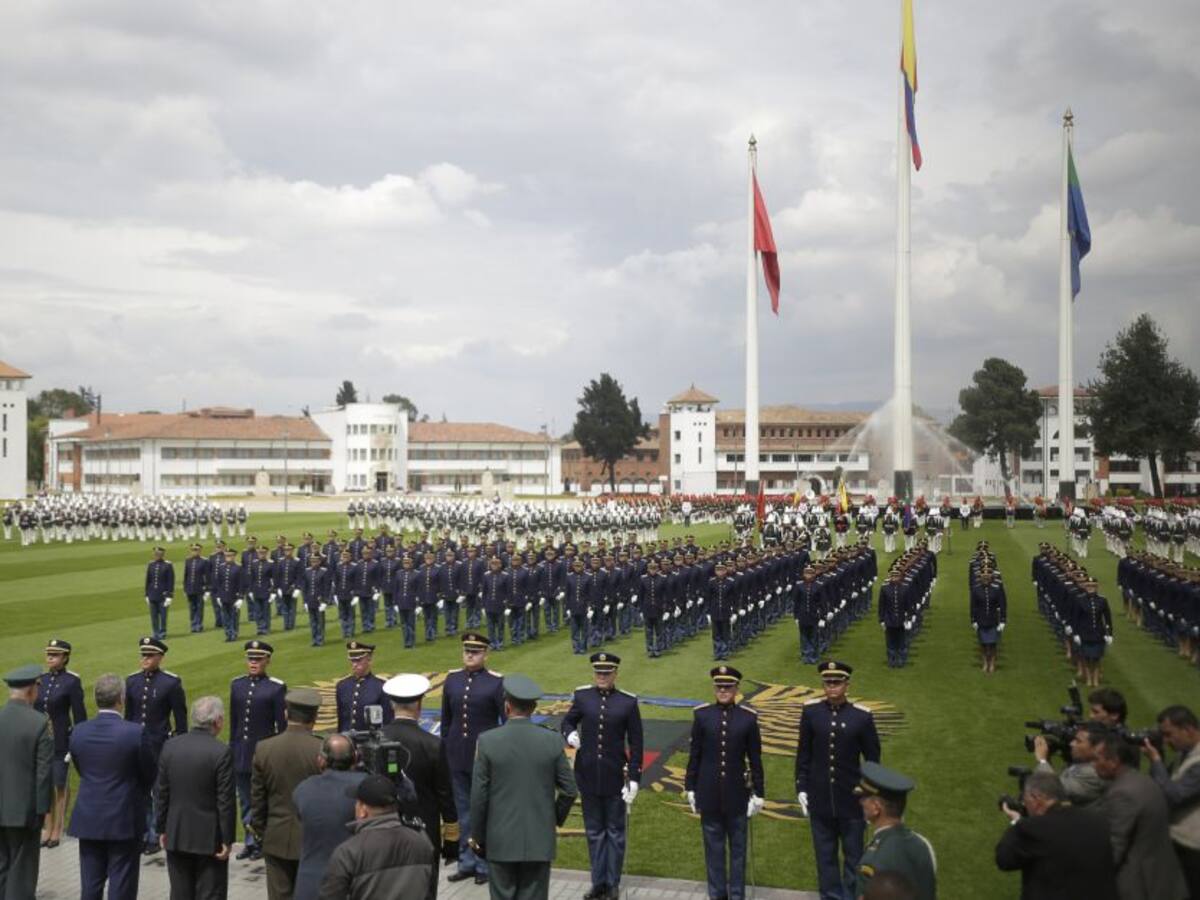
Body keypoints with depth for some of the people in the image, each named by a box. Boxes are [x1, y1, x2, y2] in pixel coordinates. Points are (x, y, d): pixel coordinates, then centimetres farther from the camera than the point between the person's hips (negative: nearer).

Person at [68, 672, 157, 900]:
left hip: (88, 820, 4)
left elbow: (81, 770, 8)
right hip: (124, 821, -4)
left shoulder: (78, 732, -3)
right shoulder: (136, 732, -17)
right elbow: (152, 773, -6)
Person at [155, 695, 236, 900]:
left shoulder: (170, 746, -2)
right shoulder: (222, 752, -17)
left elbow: (162, 794, 3)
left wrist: (162, 829, 13)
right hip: (209, 837, -4)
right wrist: (227, 839, -7)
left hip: (176, 835, 5)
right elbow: (225, 801, -14)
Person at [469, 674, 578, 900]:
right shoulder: (552, 741, -5)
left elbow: (479, 795, -7)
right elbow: (569, 790, 0)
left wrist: (476, 835, 5)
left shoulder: (487, 740, -9)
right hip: (540, 840, 1)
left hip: (501, 840, -1)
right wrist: (556, 818, 18)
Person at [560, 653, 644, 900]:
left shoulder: (628, 701, -7)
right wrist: (570, 735, -16)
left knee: (615, 832, 10)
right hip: (587, 775, 2)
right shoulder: (582, 696, -2)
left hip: (615, 777, -2)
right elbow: (567, 722, 9)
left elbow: (635, 743, -3)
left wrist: (634, 778, -7)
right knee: (594, 832, 12)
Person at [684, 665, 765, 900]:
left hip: (737, 794, -1)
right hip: (709, 794, 1)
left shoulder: (748, 718, -4)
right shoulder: (702, 715, -2)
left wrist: (758, 793, -1)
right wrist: (690, 788, 3)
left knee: (738, 848, 8)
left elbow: (755, 760, 0)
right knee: (713, 847, 9)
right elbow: (694, 755, 2)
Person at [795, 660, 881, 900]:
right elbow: (803, 753, 4)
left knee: (854, 857, 9)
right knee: (825, 858, 12)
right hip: (820, 800, 2)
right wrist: (801, 788, 3)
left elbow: (873, 759, -2)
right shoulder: (811, 711, -5)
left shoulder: (862, 716, -10)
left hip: (852, 801, -1)